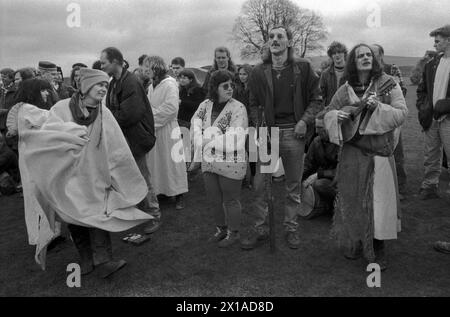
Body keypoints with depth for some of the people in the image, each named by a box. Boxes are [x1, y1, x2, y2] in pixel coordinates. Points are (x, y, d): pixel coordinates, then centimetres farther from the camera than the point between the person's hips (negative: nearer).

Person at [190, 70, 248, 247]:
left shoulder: (238, 108, -11)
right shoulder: (204, 106, 5)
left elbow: (234, 139, -19)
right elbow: (194, 130, -3)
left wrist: (208, 141, -16)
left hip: (230, 163, -5)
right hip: (209, 162, 6)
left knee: (230, 200, 7)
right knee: (215, 199, 17)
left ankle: (233, 233, 26)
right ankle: (221, 229, 37)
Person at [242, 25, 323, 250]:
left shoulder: (303, 68, 1)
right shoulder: (258, 72, 6)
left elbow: (316, 98, 6)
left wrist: (305, 121, -8)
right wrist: (258, 125, -1)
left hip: (293, 132, -1)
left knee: (294, 186, 9)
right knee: (259, 184, 0)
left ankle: (291, 229, 25)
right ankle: (260, 229, 16)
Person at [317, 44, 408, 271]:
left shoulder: (388, 84, -1)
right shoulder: (345, 90, 4)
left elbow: (402, 114, -7)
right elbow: (326, 113, 11)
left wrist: (378, 106, -22)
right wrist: (336, 116, -10)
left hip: (380, 151, -1)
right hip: (352, 152, 2)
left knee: (379, 199, 0)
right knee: (353, 199, 7)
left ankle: (377, 250, 17)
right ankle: (355, 243, 28)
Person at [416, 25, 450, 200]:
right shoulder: (432, 64, 12)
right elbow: (422, 89, 19)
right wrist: (422, 107, 6)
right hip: (431, 118, 6)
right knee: (431, 156, 13)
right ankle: (429, 187, 24)